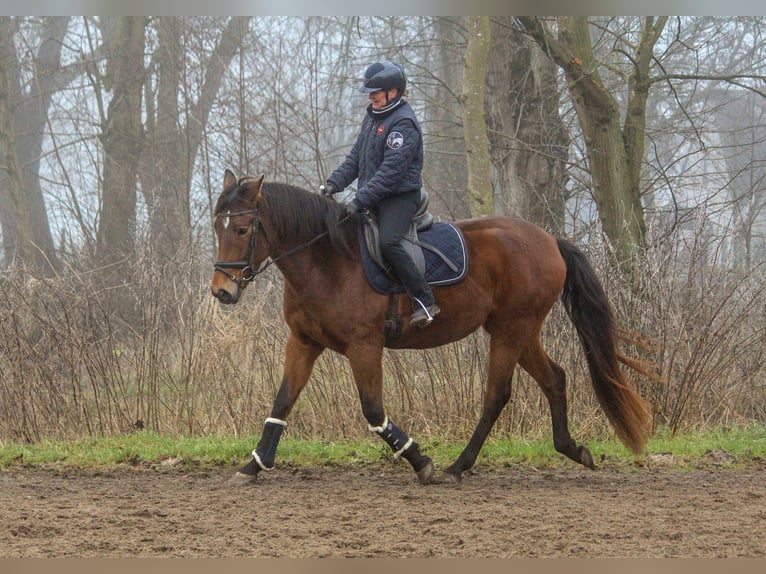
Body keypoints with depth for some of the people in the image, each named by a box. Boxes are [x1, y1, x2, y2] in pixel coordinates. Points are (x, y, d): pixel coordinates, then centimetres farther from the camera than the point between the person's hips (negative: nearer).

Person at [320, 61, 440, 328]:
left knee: (387, 241, -30)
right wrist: (334, 182, 1)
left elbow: (391, 170, -22)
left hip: (401, 196, -10)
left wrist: (360, 200, -27)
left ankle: (425, 300, -27)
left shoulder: (404, 123, -15)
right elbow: (355, 158, 18)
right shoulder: (372, 117, 14)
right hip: (374, 198, 10)